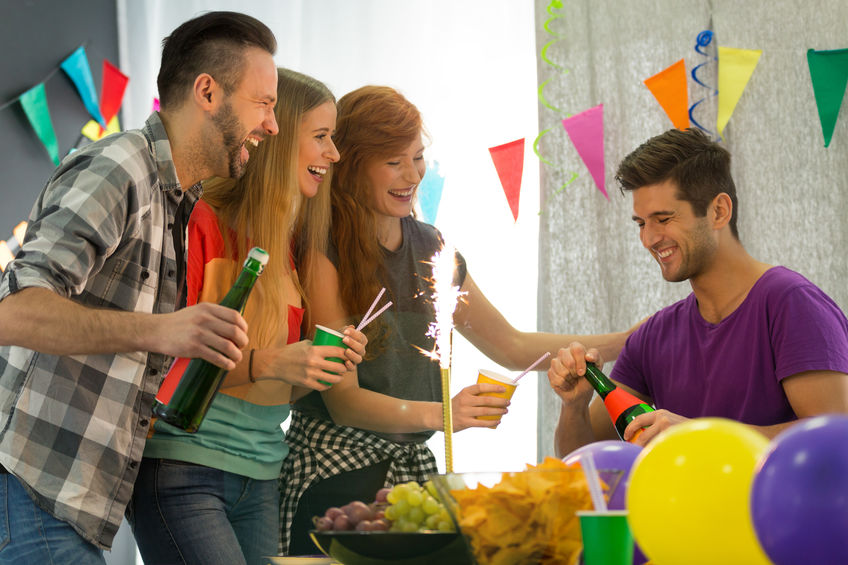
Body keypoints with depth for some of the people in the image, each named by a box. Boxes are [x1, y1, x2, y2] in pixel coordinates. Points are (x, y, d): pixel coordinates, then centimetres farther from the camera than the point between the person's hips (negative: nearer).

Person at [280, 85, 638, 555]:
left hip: (414, 465, 6)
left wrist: (628, 341, 11)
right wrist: (438, 413, -30)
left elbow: (511, 346, 19)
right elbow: (342, 400, -16)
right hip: (336, 467, -6)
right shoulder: (323, 252, -11)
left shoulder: (428, 247, 11)